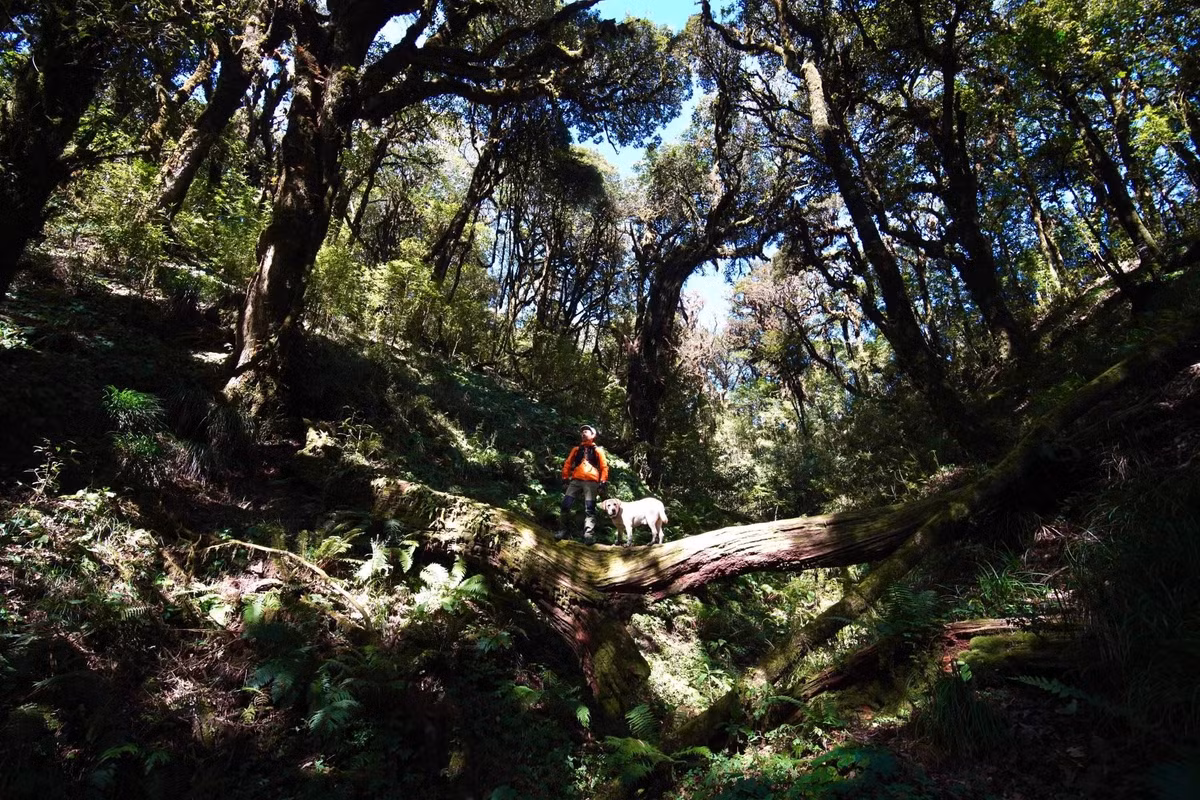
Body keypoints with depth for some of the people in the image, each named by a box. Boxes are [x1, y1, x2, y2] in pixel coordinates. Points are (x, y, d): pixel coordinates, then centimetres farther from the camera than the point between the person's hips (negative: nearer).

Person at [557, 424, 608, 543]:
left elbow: (604, 467, 8)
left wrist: (603, 482, -2)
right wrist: (565, 479, 8)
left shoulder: (598, 450, 12)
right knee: (565, 505, -8)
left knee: (589, 509, -6)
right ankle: (562, 531, 2)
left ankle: (589, 535, -4)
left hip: (591, 482, -2)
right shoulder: (576, 449, 19)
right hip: (575, 480, 2)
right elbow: (567, 464, 17)